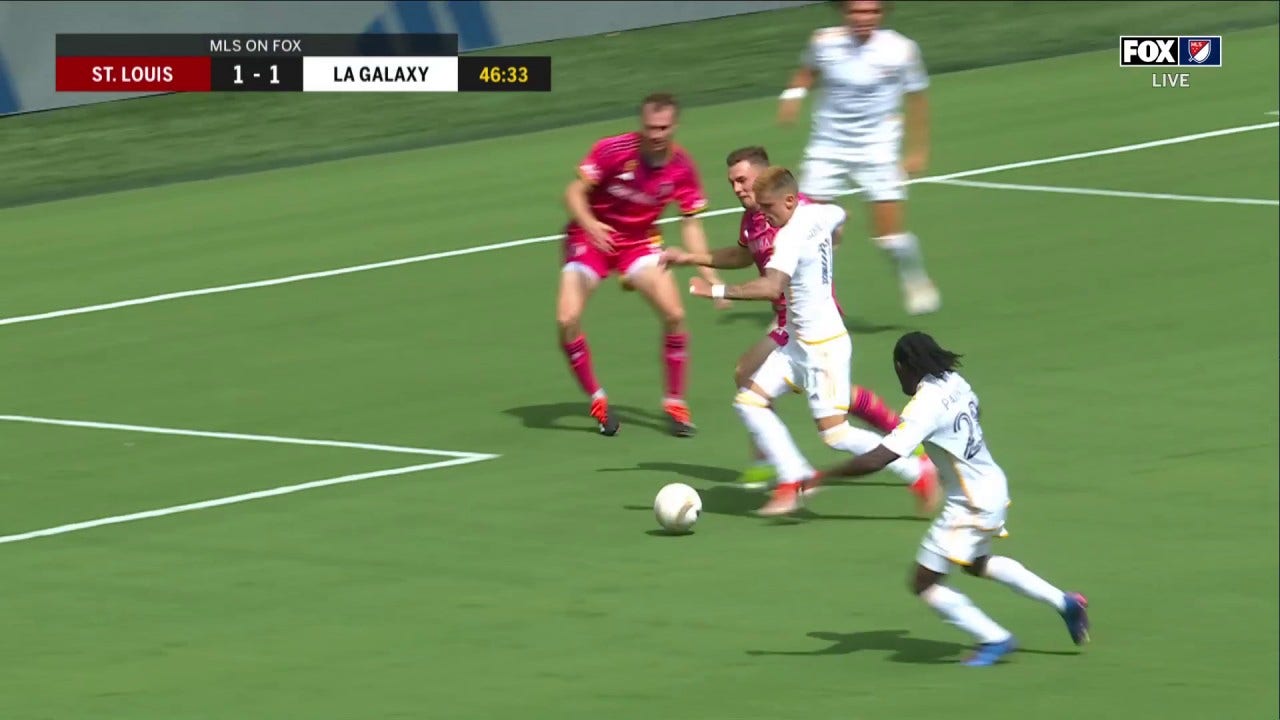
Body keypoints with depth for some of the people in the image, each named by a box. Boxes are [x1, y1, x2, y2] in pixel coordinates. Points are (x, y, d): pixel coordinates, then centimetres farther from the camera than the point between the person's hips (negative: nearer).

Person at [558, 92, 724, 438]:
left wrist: (708, 274, -14)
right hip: (591, 237, -2)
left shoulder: (681, 167, -13)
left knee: (674, 314, -17)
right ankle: (597, 402, 2)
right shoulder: (613, 150, -23)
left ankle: (675, 403, 2)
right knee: (567, 319, -18)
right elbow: (574, 192, -19)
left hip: (640, 240, 2)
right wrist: (590, 224, -39)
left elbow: (691, 224, -6)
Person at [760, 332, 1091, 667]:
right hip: (993, 488, 9)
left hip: (969, 506, -9)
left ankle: (994, 639, 9)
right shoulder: (955, 384, -2)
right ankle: (1065, 603, 38)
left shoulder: (924, 408, -26)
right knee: (977, 564, 33)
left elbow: (877, 459, -32)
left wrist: (820, 478, -24)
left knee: (925, 583, 2)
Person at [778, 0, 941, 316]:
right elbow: (808, 70, 15)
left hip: (876, 148, -2)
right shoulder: (824, 42, -8)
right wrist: (794, 93, -4)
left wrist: (918, 150, 1)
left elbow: (916, 100, 0)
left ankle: (916, 283, 21)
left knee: (890, 233, -7)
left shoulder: (901, 50, -13)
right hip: (828, 146, 2)